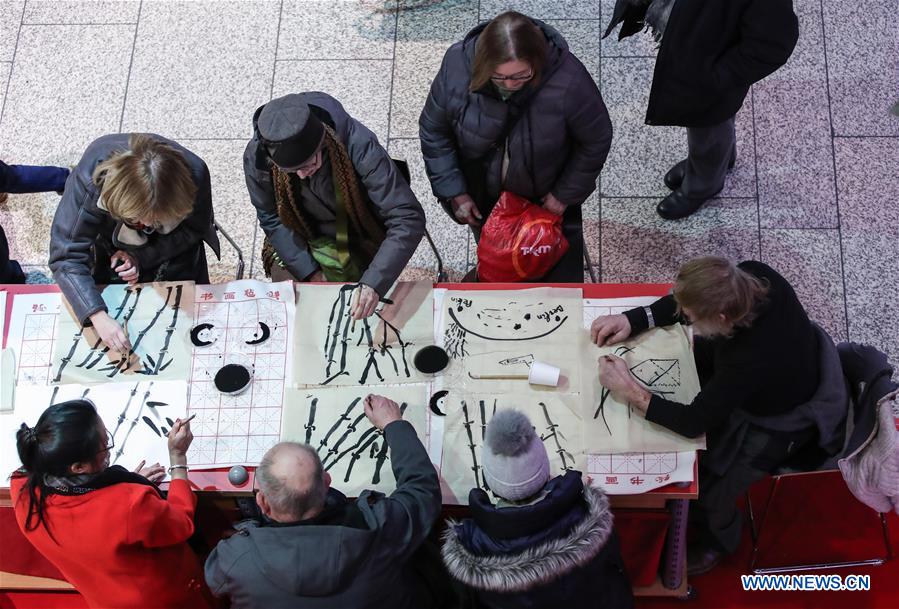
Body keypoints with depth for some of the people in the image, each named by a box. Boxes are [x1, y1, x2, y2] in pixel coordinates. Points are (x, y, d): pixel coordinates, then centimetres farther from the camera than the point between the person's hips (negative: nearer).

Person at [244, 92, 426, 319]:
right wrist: (309, 273, -18)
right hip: (299, 245, 2)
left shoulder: (358, 145, -36)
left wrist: (374, 283, -46)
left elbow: (408, 218, -37)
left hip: (360, 242, -2)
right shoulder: (256, 158, -27)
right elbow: (271, 219, -10)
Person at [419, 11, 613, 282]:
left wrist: (565, 194, -13)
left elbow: (596, 140, -17)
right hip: (483, 198, 2)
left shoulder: (568, 80, -34)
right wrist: (454, 192, -13)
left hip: (547, 198, -1)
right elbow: (434, 132, -12)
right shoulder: (457, 68, -28)